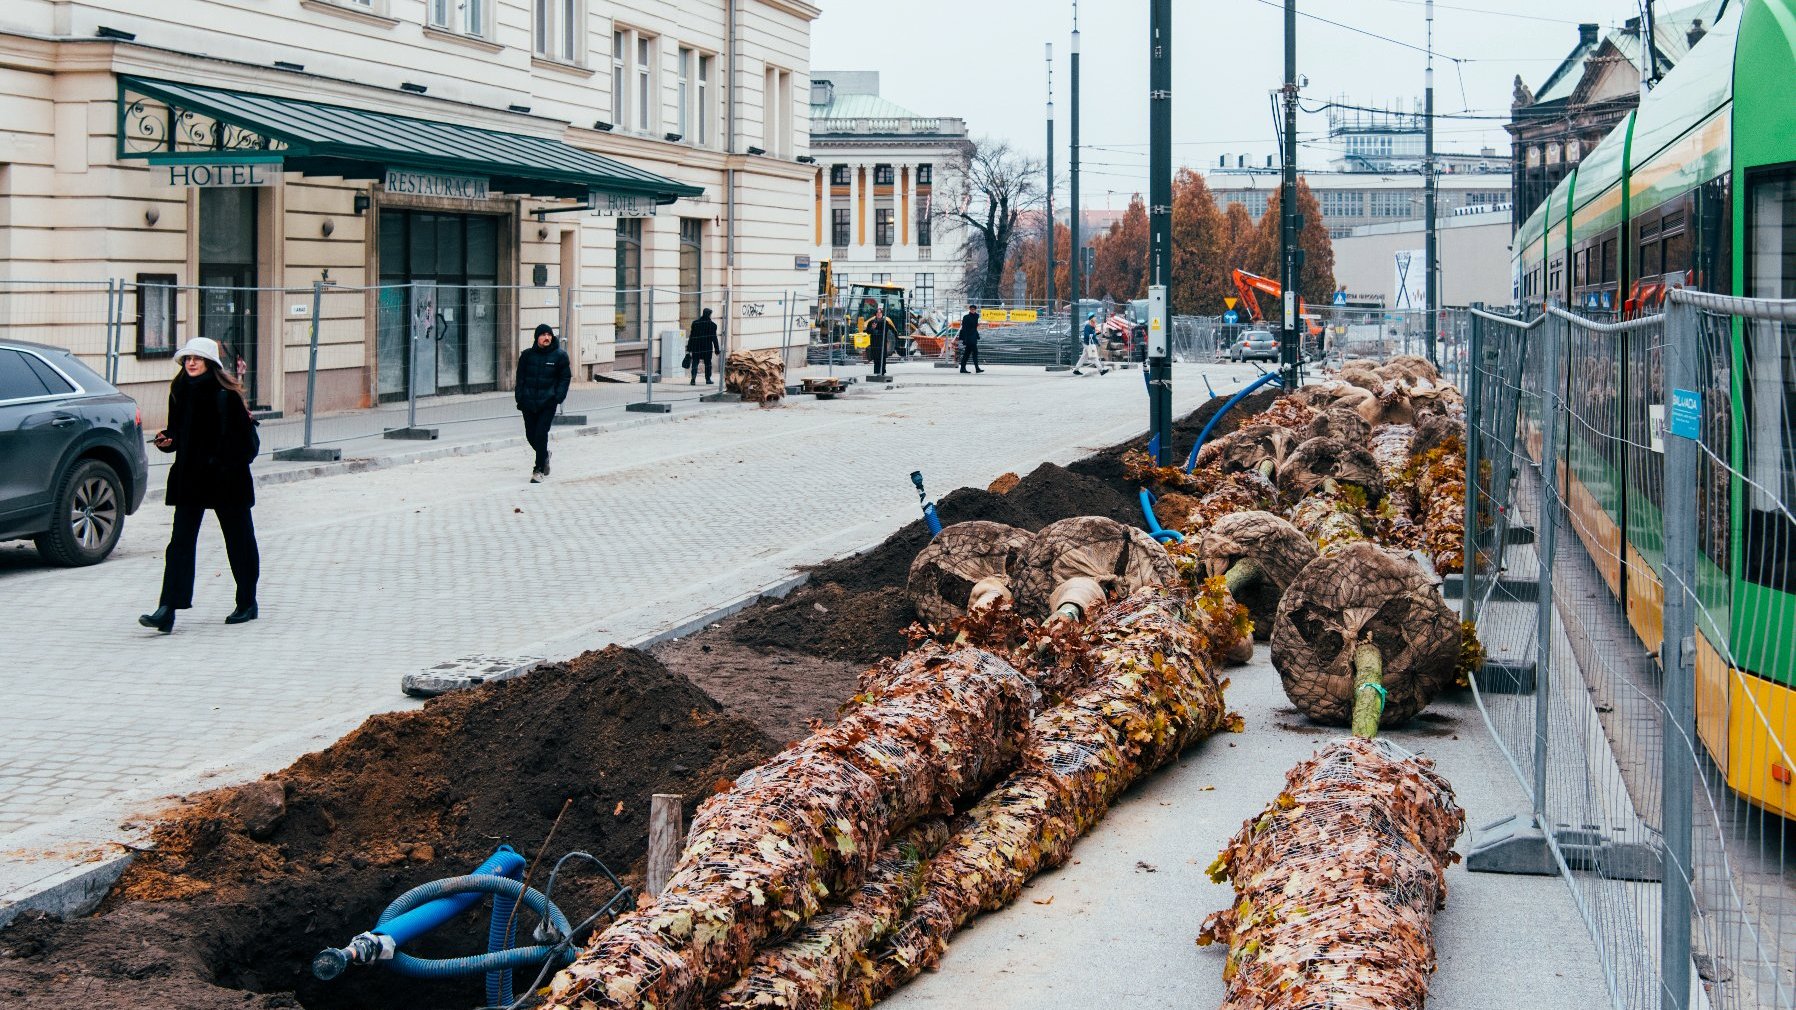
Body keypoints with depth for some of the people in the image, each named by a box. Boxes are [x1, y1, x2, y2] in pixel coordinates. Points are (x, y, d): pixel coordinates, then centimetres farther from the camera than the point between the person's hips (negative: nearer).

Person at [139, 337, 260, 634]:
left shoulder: (226, 395, -10)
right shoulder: (181, 392, 7)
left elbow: (247, 439, -11)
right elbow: (178, 432, 15)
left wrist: (228, 465, -19)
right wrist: (166, 441, -6)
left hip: (226, 480, -5)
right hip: (190, 479, 5)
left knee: (238, 540, 10)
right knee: (180, 542, -5)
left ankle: (247, 603, 26)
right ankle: (167, 610, -12)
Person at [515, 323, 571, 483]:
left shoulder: (559, 356, 0)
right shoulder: (527, 355, 5)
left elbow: (565, 378, 4)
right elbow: (520, 377, 10)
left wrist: (558, 396, -8)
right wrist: (519, 397, 1)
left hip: (547, 403, -3)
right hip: (528, 403, 3)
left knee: (541, 435, -11)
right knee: (531, 435, 10)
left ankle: (539, 470, -4)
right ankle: (544, 455, 39)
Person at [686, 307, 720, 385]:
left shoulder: (695, 323, 4)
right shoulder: (712, 324, -2)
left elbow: (691, 337, 4)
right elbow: (714, 338, -3)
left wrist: (689, 349, 7)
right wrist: (717, 349, 3)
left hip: (696, 347, 1)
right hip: (707, 348, -1)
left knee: (695, 363, 1)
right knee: (708, 363, 13)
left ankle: (693, 379, -15)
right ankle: (708, 379, 17)